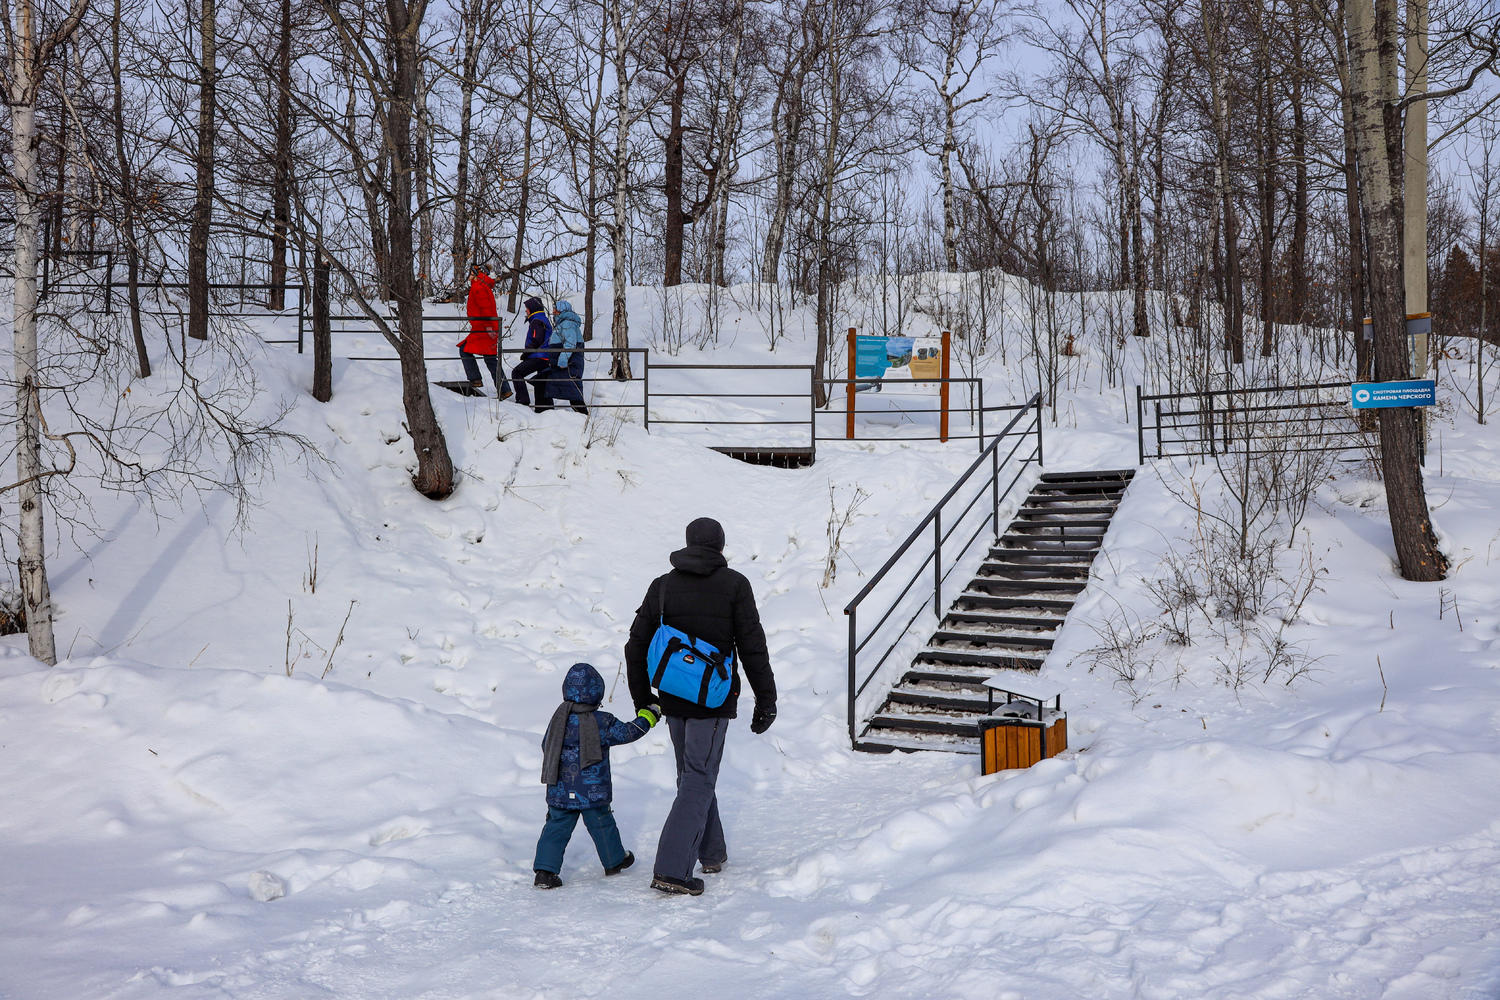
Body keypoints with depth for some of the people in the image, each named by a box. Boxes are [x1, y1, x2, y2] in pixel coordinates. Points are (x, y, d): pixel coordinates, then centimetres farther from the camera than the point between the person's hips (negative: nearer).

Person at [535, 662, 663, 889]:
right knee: (602, 826, 15)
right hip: (593, 792, -3)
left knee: (556, 828, 7)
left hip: (560, 792, 3)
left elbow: (546, 745, 12)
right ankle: (614, 861, 33)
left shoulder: (559, 718, 0)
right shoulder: (602, 722, -13)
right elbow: (628, 732, -4)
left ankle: (545, 870, -2)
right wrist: (648, 716, 11)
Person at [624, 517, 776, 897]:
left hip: (673, 699, 4)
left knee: (692, 774, 20)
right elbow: (752, 648, -9)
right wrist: (766, 700, -3)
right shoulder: (734, 585, -5)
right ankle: (671, 869, -12)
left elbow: (636, 646, 8)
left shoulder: (662, 585, 5)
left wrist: (642, 698, 18)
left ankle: (712, 852, 33)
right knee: (698, 781, -3)